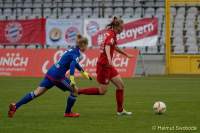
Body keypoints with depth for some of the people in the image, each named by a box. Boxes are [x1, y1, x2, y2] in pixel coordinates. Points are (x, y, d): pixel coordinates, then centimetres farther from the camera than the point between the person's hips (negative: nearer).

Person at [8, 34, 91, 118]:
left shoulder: (72, 51, 20)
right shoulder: (77, 53, -9)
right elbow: (72, 65, -27)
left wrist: (83, 72, 48)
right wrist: (72, 79, -34)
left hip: (50, 73, 8)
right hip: (57, 76, -8)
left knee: (37, 92, 1)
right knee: (75, 90, 9)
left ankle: (15, 106, -10)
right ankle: (68, 113, 17)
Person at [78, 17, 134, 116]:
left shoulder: (111, 34, 12)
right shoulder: (111, 35, -17)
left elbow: (114, 47, 31)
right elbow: (107, 47, -36)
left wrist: (126, 54, 42)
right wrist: (109, 60, -52)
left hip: (107, 66, 10)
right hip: (103, 65, -10)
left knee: (120, 85, 7)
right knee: (102, 91, -2)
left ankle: (120, 110, 12)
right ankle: (77, 91, 3)